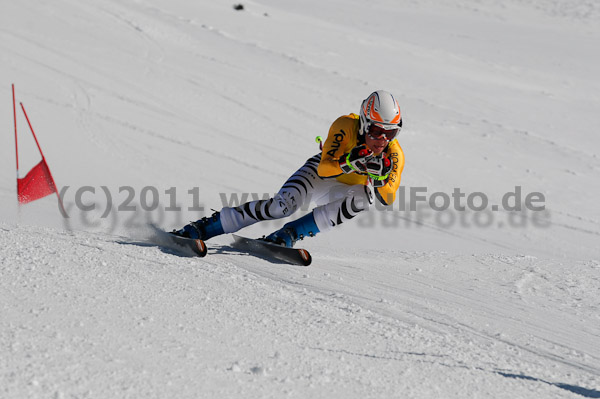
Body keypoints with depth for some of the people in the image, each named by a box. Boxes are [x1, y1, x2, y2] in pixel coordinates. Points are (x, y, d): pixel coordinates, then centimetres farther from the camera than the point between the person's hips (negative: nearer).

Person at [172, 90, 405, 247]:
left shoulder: (394, 155, -22)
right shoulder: (345, 127, -28)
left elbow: (388, 199, -24)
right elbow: (324, 169, -33)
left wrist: (380, 178, -43)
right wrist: (348, 164, -53)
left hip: (338, 194, 2)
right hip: (319, 173, -2)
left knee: (364, 197, -34)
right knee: (284, 205, -32)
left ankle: (287, 235, -31)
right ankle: (200, 228, -23)